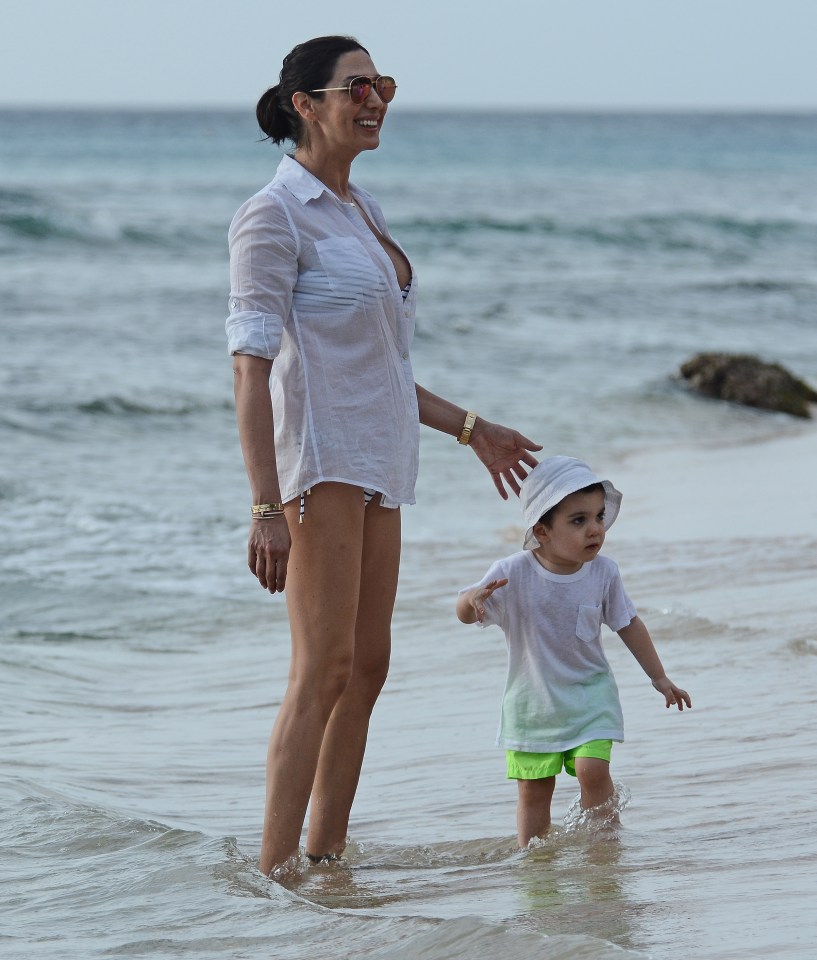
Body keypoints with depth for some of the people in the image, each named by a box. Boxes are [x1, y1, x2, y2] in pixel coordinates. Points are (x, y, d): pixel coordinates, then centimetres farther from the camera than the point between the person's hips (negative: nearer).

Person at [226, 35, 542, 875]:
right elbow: (251, 367, -16)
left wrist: (469, 429, 22)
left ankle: (325, 860, 13)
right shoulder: (273, 217, -10)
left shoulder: (357, 213, 17)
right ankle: (275, 872, -13)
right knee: (323, 669, -13)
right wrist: (267, 508, -23)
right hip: (316, 459, -9)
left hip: (374, 461, 9)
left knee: (367, 668, 7)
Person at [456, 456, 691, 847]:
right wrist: (474, 597, -41)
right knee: (533, 789, 4)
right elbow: (465, 614, -17)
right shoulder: (512, 574, -16)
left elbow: (628, 625, 5)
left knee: (593, 771, -15)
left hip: (590, 696, 1)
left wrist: (659, 678, 10)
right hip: (532, 702, -1)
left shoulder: (602, 572, -8)